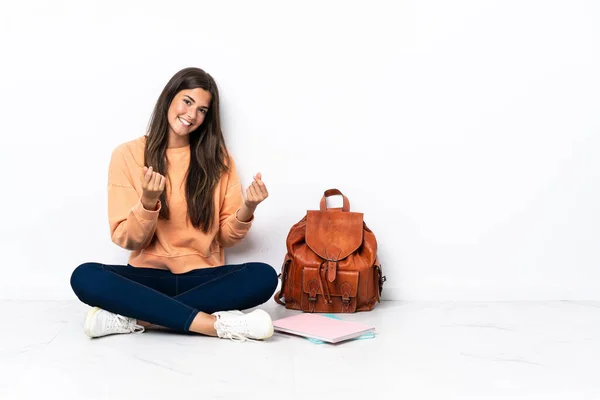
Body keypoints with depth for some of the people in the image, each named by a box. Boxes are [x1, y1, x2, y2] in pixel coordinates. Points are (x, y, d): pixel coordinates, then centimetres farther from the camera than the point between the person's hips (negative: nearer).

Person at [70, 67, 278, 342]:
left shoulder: (216, 157, 4)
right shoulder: (128, 155, 0)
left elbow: (227, 236, 4)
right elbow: (126, 240, -2)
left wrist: (246, 211, -17)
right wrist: (148, 202, -22)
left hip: (202, 277, 1)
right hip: (148, 275, -1)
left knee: (264, 277, -28)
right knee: (84, 277, -29)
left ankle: (132, 318, -25)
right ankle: (217, 324, -32)